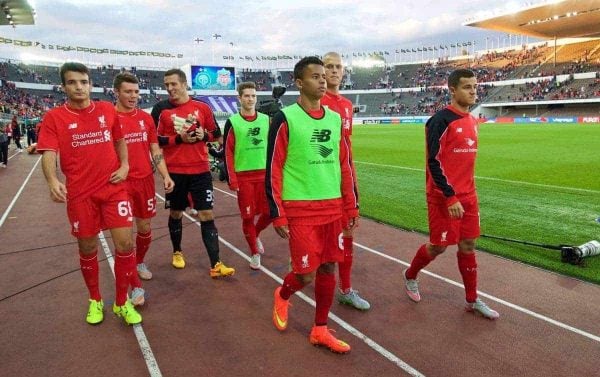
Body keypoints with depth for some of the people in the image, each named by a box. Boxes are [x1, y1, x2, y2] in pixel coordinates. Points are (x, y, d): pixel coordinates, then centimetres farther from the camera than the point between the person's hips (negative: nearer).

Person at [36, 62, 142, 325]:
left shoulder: (108, 110, 5)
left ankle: (122, 303, 14)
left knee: (124, 243, -5)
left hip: (114, 188, 1)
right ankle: (95, 301, 32)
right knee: (87, 248, 10)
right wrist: (52, 181, -31)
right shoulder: (54, 117, -2)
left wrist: (124, 165, 1)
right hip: (80, 193, -1)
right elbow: (48, 153, -12)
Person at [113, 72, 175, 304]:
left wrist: (165, 175, 2)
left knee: (145, 228, 14)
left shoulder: (146, 118, 7)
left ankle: (140, 263, 42)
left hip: (145, 180, 4)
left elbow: (155, 150, 11)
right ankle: (136, 286, 7)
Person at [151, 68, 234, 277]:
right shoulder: (161, 108, 0)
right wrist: (178, 138, -14)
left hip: (201, 170, 0)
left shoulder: (202, 107, 3)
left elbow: (216, 133, 11)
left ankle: (216, 265, -1)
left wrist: (204, 135, -10)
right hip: (175, 171, 0)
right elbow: (154, 139, -1)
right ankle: (177, 252, 37)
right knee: (176, 213, 14)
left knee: (207, 215, -3)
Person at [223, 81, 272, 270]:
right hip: (243, 176, -2)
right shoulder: (232, 122, -1)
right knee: (248, 216, 4)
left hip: (265, 174, 3)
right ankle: (254, 253, 21)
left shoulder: (266, 120, 7)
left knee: (269, 212, 2)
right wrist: (232, 180, -9)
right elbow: (227, 153, -4)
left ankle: (255, 234, 33)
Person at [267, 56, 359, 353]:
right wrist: (278, 215, -11)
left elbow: (345, 165, 14)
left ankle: (320, 330, 25)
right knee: (305, 274, -3)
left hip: (333, 208, 6)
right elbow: (273, 170, -9)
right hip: (300, 210, -5)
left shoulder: (335, 118, 10)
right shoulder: (285, 118, -8)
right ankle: (282, 295, 32)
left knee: (328, 267, 9)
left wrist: (352, 206, 12)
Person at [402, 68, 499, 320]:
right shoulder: (441, 120, -14)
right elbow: (434, 162, -18)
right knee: (439, 245, 2)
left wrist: (468, 192, 17)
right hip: (444, 196, -7)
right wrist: (450, 197, -21)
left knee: (468, 245, 11)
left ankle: (472, 300, 23)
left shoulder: (472, 121, 11)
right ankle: (410, 276, 30)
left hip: (468, 195, 8)